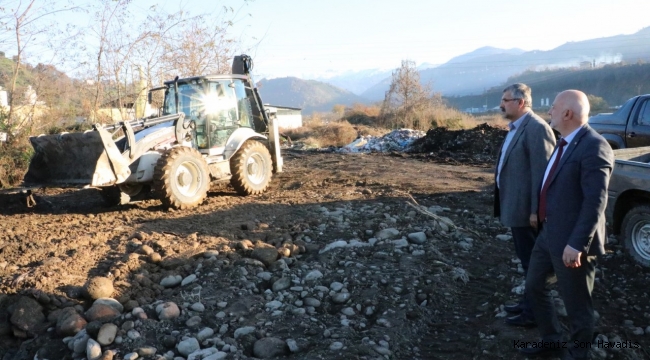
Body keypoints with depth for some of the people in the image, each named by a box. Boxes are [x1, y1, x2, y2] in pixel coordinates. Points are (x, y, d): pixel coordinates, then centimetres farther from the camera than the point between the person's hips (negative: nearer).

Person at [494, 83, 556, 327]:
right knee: (526, 259, 21)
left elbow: (542, 172, -23)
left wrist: (536, 211, -23)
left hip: (527, 209, -10)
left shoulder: (536, 128, -19)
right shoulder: (516, 128, 12)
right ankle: (528, 303, 36)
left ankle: (533, 313, 16)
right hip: (516, 207, 10)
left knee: (533, 261, 4)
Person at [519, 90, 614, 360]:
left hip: (570, 241, -10)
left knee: (576, 304, 7)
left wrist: (577, 244, -26)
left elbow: (595, 202, -24)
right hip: (548, 234, 10)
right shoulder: (566, 142, 10)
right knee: (534, 285, 21)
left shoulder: (593, 147, -20)